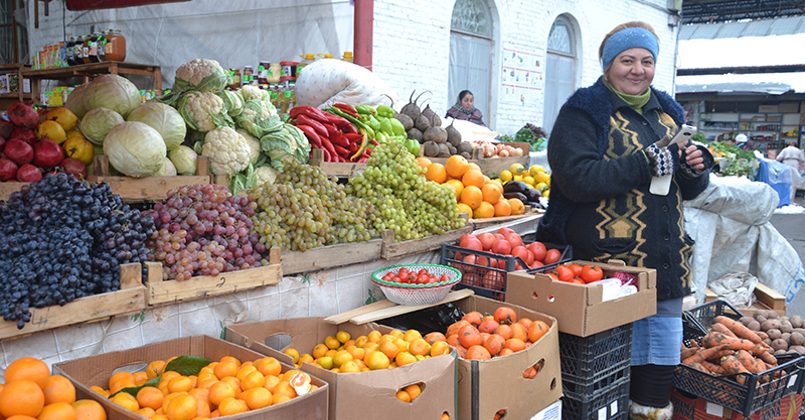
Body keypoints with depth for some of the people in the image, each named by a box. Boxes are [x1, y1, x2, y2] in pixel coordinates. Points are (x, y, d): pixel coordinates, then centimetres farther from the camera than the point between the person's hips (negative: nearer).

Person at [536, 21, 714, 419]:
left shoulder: (668, 112, 16)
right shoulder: (584, 111, -4)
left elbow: (688, 190, 20)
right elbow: (575, 177, -19)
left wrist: (696, 167, -2)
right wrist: (643, 164, -21)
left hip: (667, 259, 7)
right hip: (610, 258, -6)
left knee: (663, 349, 15)